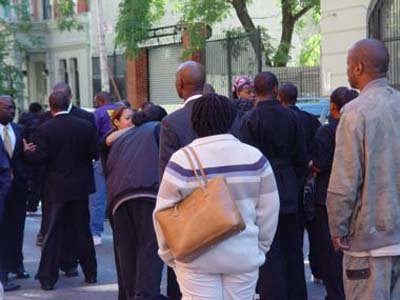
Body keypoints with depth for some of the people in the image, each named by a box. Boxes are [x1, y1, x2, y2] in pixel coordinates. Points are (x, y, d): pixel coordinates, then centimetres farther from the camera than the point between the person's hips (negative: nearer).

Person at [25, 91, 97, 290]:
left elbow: (40, 158, -13)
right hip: (80, 186, 2)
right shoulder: (86, 126, -5)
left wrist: (27, 152, 6)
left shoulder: (45, 129, -11)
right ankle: (90, 273, 19)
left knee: (53, 233, 4)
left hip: (56, 188, -2)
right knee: (82, 230, 13)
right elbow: (94, 153, -2)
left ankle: (48, 278, 4)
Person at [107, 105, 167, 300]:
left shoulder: (122, 138, 35)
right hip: (148, 190, -5)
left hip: (118, 196, 5)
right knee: (150, 247, -11)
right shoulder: (159, 128, 20)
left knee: (127, 250, 8)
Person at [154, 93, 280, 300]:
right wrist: (260, 247, 16)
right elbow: (269, 210, 3)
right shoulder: (254, 157, -3)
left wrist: (169, 253, 8)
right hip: (244, 256, 2)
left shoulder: (182, 159, -10)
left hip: (197, 258, -2)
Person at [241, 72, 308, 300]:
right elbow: (302, 158, 5)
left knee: (269, 250, 0)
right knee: (292, 248, 14)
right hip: (289, 192, 4)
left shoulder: (251, 119, -11)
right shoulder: (291, 117, 1)